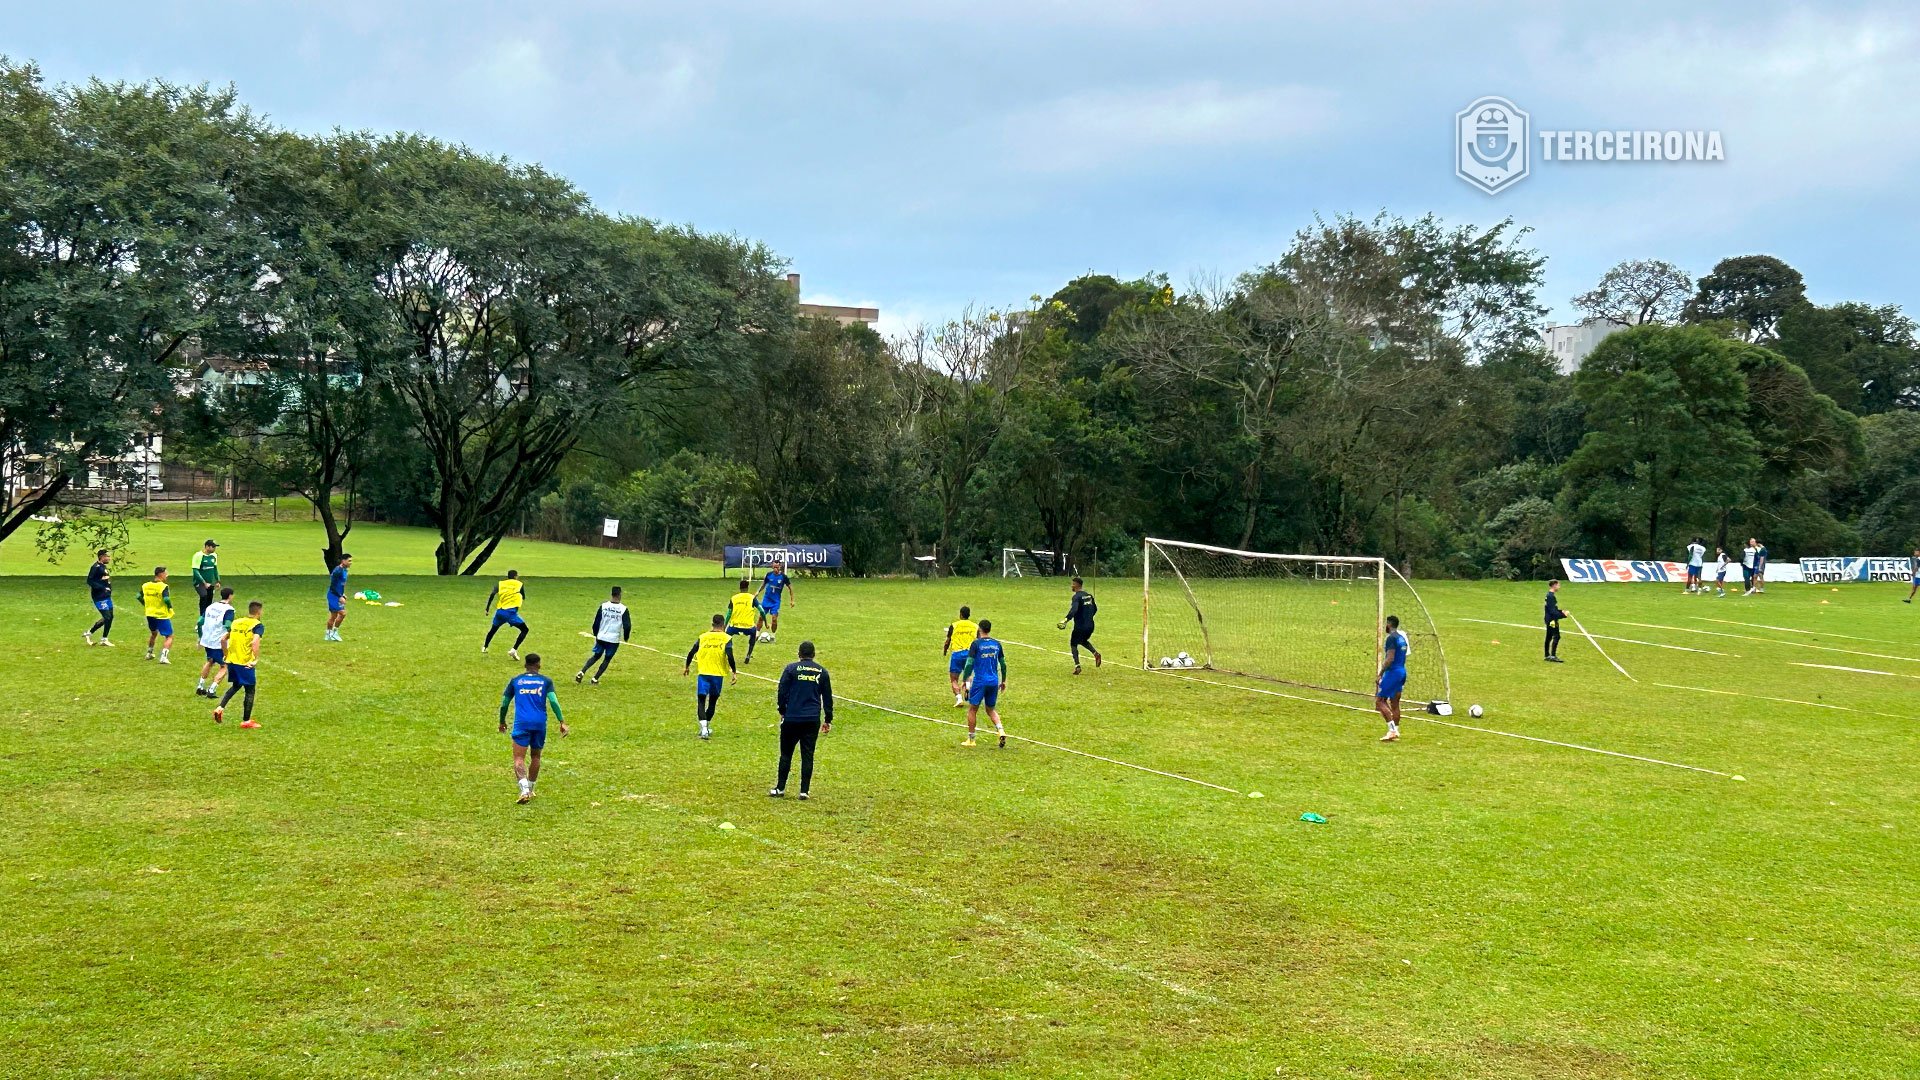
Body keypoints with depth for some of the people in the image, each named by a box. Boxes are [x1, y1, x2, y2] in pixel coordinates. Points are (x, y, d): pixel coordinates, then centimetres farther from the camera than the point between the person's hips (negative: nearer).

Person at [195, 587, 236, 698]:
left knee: (210, 662, 29)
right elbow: (227, 627, -24)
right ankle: (212, 690, -5)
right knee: (224, 666, 6)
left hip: (206, 640, 7)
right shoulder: (229, 609, -12)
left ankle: (200, 687, 34)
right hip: (218, 643, -7)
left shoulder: (211, 606, 9)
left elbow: (200, 622, 12)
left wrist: (201, 637, 20)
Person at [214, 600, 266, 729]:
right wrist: (256, 660, -22)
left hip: (231, 660, 6)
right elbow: (255, 642, -26)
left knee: (236, 686, 26)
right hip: (245, 663, -6)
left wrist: (226, 655, 23)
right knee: (250, 690, 6)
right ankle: (246, 721, 9)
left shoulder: (236, 622, 12)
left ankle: (220, 708, 9)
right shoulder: (258, 625, -8)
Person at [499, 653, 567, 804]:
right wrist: (562, 721, -6)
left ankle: (525, 790, -26)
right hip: (540, 723, 1)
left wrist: (502, 722, 27)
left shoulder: (515, 681, 10)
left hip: (521, 723, -1)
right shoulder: (546, 681, 8)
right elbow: (553, 701, -6)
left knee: (519, 758, -5)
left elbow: (504, 704, 12)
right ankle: (530, 789, 27)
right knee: (535, 756, 20)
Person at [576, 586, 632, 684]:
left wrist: (596, 635, 18)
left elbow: (596, 623, 0)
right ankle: (595, 679, 9)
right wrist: (626, 637, 7)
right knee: (607, 659, 14)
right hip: (614, 639, -3)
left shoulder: (603, 606, -4)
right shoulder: (623, 609, -11)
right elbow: (627, 626, -12)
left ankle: (582, 672, 1)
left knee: (596, 656, 19)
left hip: (601, 637, 3)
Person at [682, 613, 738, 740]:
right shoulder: (727, 638, -3)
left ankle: (704, 728, -21)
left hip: (703, 673, 0)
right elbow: (730, 656, -15)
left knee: (701, 700, -2)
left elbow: (691, 653, 3)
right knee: (712, 701, 16)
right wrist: (734, 672, -8)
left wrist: (687, 666, 18)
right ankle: (706, 726, 25)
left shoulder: (703, 637, 5)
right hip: (718, 674, 0)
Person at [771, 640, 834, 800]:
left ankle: (780, 788, 11)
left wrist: (782, 711, 10)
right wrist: (828, 720, 16)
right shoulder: (822, 672, 6)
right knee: (807, 755, 6)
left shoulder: (791, 668, -2)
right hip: (813, 720, 2)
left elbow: (782, 692, -4)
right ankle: (804, 790, 4)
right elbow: (828, 697, 9)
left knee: (786, 753, 8)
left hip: (791, 719, -2)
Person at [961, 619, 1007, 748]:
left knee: (972, 709, 8)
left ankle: (970, 739, 10)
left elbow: (969, 663, -11)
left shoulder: (976, 644, -8)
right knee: (991, 709, 18)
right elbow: (1003, 664, 11)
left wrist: (965, 680, -4)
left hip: (980, 681, -5)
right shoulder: (997, 644, 6)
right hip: (994, 682, 5)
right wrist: (1003, 681, 21)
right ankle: (1001, 731, -6)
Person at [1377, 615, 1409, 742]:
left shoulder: (1391, 638, -15)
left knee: (1379, 700, -6)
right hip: (1402, 671, 9)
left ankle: (1392, 730, -15)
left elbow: (1390, 659, -22)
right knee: (1395, 703, 12)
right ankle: (1396, 733, 13)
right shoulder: (1402, 637, 14)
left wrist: (1380, 673, -16)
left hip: (1393, 671, -9)